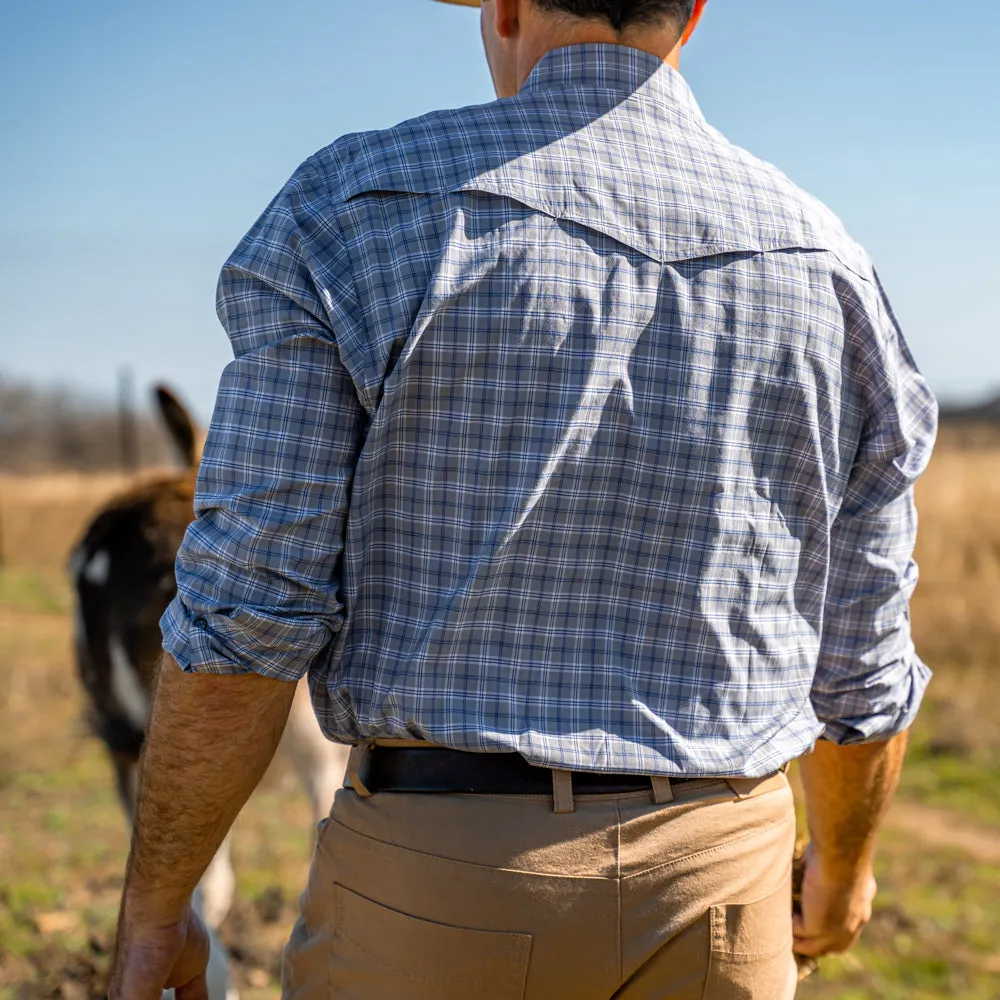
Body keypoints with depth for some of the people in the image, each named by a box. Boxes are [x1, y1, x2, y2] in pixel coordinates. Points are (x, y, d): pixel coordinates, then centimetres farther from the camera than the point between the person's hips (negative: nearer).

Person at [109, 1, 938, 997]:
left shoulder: (353, 213, -8)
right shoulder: (828, 273, 3)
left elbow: (247, 609, -11)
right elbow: (858, 660, 8)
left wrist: (152, 909, 1)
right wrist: (845, 863, 27)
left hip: (434, 881, -3)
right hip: (712, 899, 3)